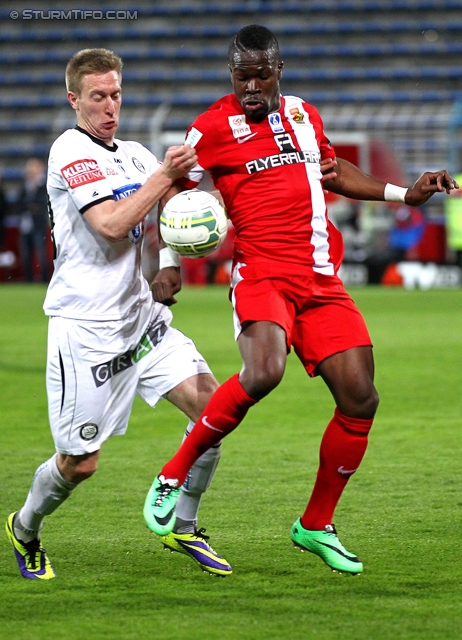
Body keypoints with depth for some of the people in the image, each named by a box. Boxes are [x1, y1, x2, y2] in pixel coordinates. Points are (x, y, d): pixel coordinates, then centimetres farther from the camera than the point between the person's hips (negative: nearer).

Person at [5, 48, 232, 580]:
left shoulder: (134, 155, 13)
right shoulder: (70, 151, -11)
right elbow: (111, 224, -20)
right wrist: (163, 175, -19)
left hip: (140, 316, 7)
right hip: (84, 327, -7)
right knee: (79, 462, -2)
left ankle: (183, 528, 7)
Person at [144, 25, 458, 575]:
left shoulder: (304, 115, 16)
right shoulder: (214, 126, -1)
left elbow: (334, 173, 33)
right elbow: (174, 190, 5)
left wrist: (405, 194, 28)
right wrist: (170, 263, -6)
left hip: (322, 279, 6)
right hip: (262, 275, -6)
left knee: (360, 398, -3)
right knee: (262, 373, -32)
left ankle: (317, 526, 13)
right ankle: (173, 477, -14)